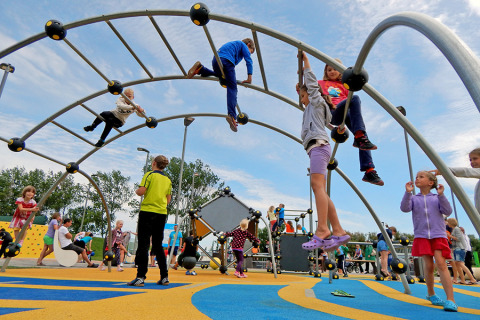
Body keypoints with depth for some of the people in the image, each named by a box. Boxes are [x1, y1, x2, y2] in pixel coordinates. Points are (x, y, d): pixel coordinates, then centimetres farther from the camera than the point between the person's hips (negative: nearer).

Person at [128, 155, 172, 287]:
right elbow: (168, 199, 13)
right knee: (158, 245, 12)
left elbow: (141, 191, -11)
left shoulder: (149, 175, -1)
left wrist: (136, 191, 10)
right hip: (162, 214, 5)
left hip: (147, 211, -5)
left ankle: (140, 277, -5)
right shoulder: (168, 180, 13)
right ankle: (164, 277, 14)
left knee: (143, 244, -2)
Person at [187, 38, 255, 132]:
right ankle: (232, 115, -32)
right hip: (226, 60, -8)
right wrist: (249, 77, -2)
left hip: (215, 60, 8)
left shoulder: (233, 44, 41)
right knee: (232, 88, -14)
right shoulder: (243, 45, 19)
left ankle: (200, 69, 13)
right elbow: (249, 60, 4)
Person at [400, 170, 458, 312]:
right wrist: (408, 192, -17)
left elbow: (448, 211, -2)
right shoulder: (414, 198, 10)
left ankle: (451, 300, -13)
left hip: (438, 235, 0)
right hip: (421, 236, 1)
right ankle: (431, 294, 20)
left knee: (441, 264, -14)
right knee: (428, 266, -1)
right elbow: (404, 208, -7)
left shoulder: (437, 198, 11)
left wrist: (441, 195, -12)